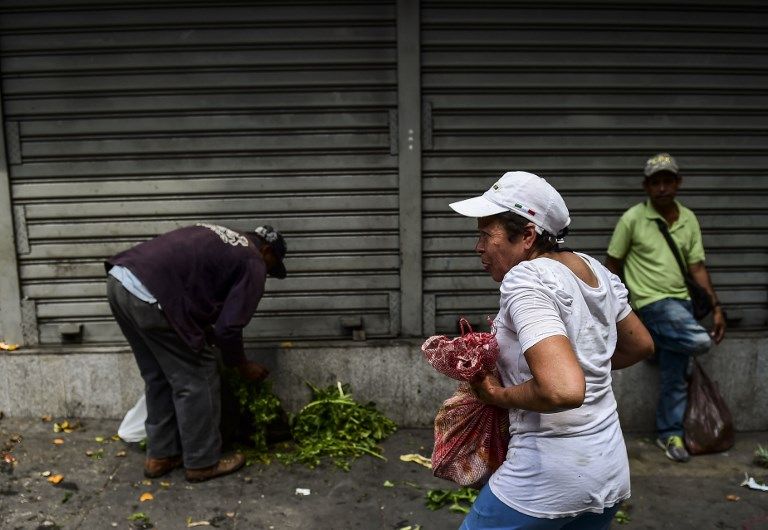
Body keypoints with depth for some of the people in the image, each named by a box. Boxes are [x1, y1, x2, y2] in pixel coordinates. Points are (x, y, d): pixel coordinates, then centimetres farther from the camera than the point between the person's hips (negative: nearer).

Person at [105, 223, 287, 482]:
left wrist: (205, 336, 35)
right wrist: (243, 366, 17)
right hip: (150, 296, -9)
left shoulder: (217, 239, 29)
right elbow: (228, 328, -1)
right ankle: (203, 462, 20)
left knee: (159, 377, 22)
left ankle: (160, 456, 33)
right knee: (197, 380, 7)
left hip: (118, 279, 9)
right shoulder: (253, 264, 4)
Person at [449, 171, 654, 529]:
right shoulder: (595, 269, 5)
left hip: (548, 476, -8)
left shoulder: (526, 279, -20)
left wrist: (499, 395, -16)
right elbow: (641, 345, 19)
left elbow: (563, 391, -32)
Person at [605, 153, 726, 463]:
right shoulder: (632, 219, -8)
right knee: (699, 341, -29)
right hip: (653, 303, -5)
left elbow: (697, 267, 7)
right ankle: (654, 339, 1)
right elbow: (612, 265, -3)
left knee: (675, 378, 6)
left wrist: (716, 307, -1)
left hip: (681, 301, 5)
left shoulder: (689, 220, 6)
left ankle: (670, 434, 23)